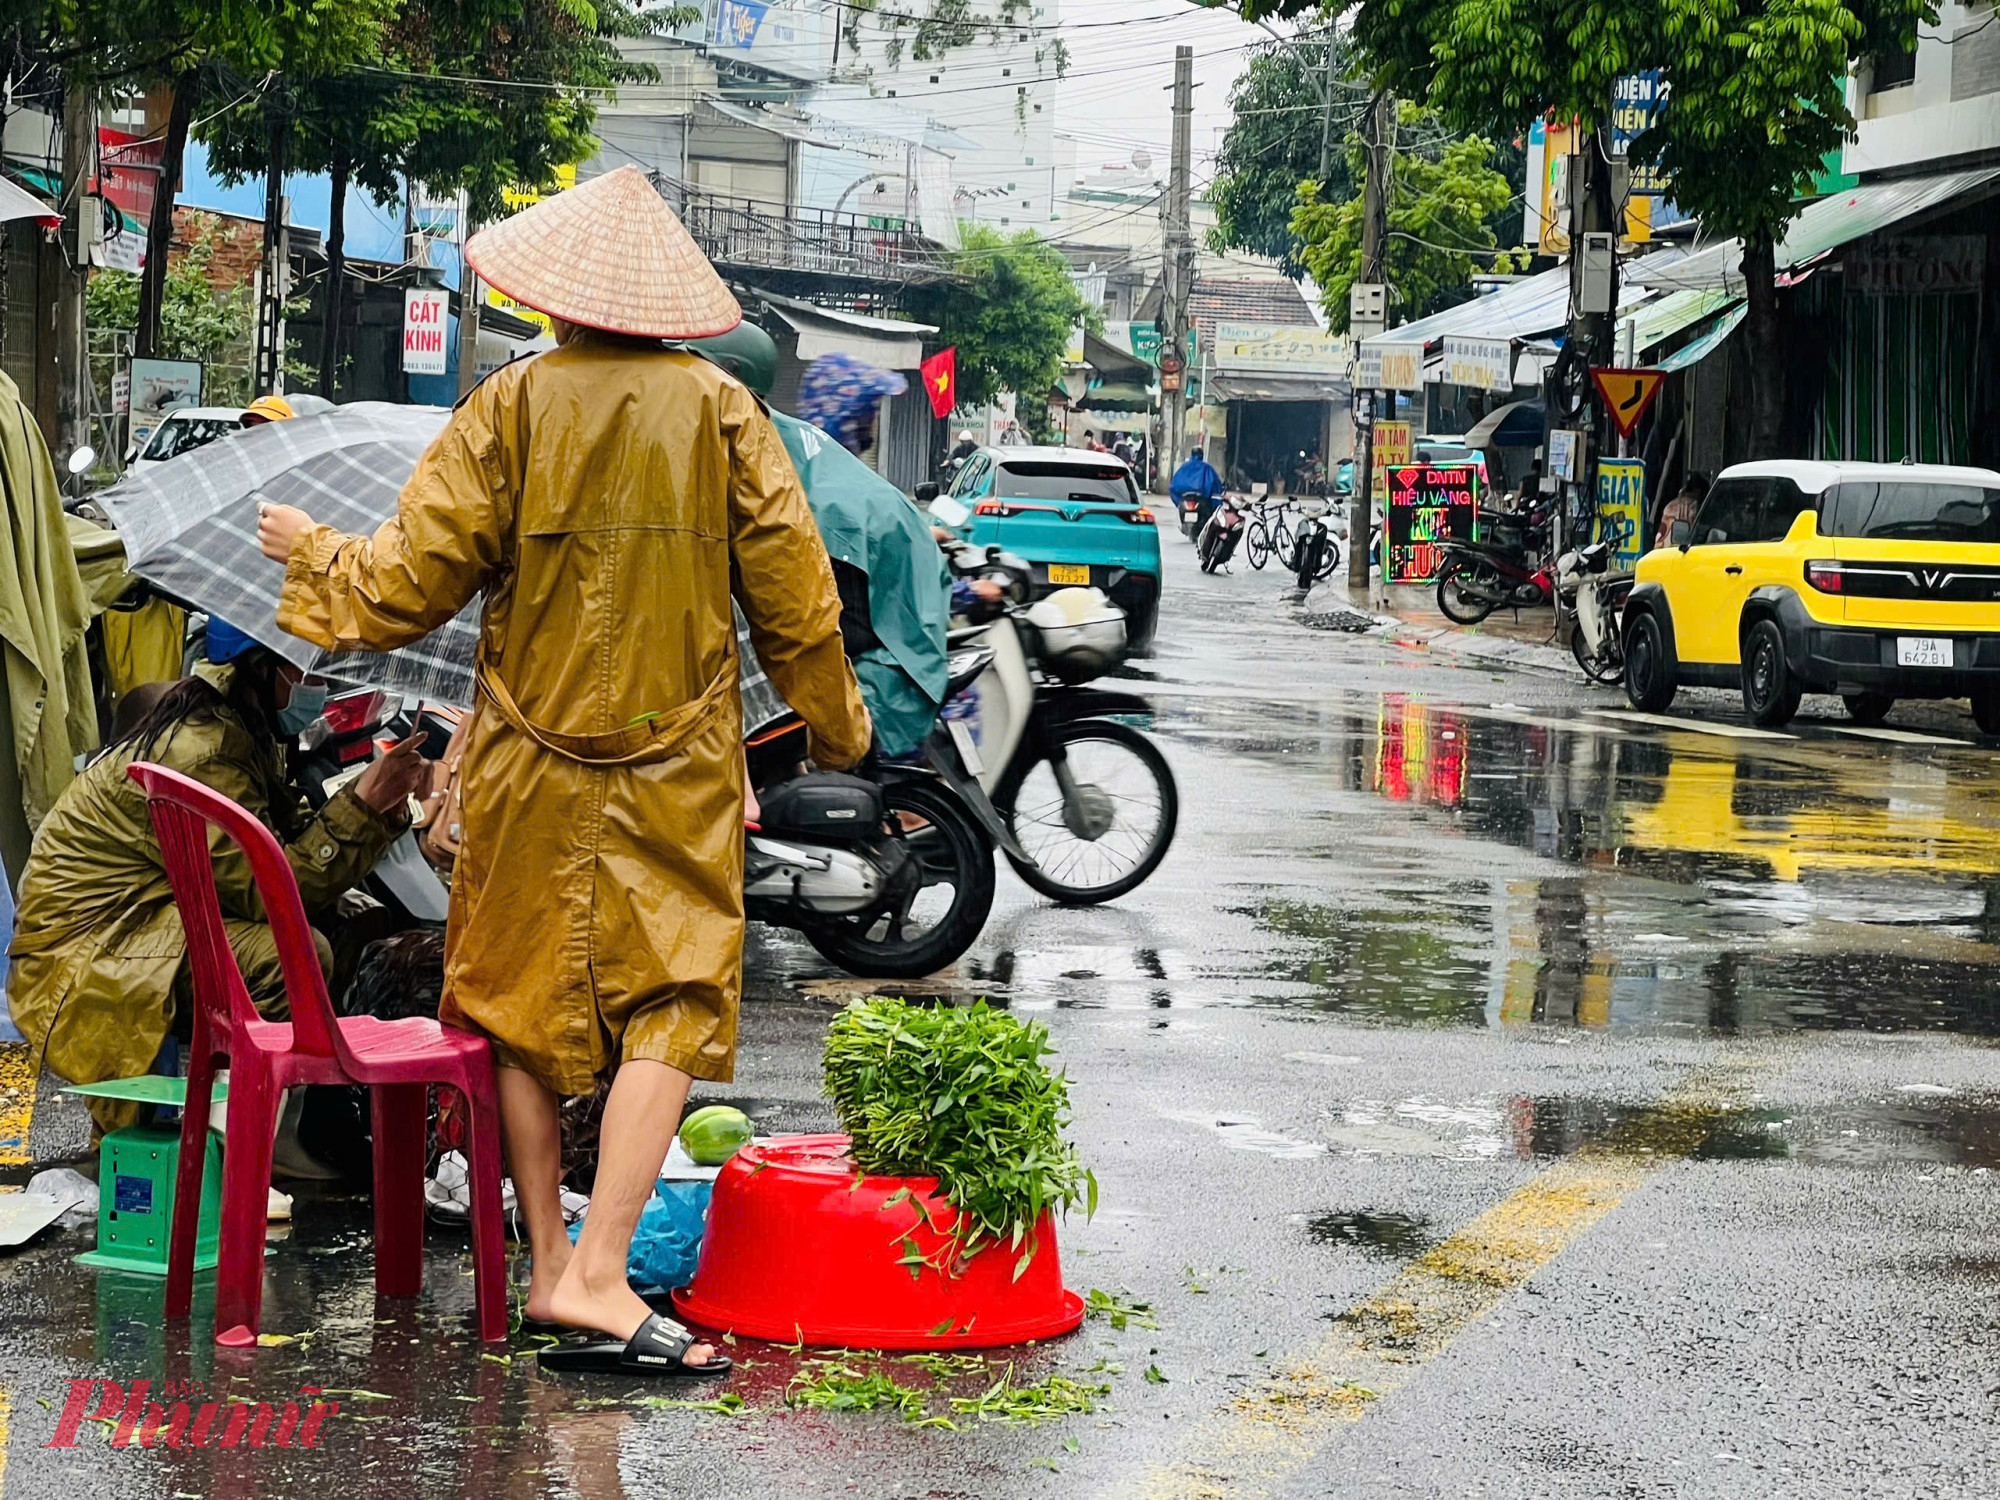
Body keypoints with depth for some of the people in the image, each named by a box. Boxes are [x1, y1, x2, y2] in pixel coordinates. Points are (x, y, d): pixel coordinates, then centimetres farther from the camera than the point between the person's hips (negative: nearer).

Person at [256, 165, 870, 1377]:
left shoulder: (512, 407, -5)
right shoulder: (720, 411, -2)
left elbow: (417, 575, -3)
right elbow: (793, 587, 2)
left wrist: (315, 554, 17)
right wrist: (836, 721, 17)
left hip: (532, 764, 1)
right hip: (676, 765, -1)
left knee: (524, 1000, 13)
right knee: (670, 1005, -1)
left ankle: (548, 1263, 18)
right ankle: (602, 1273, -12)